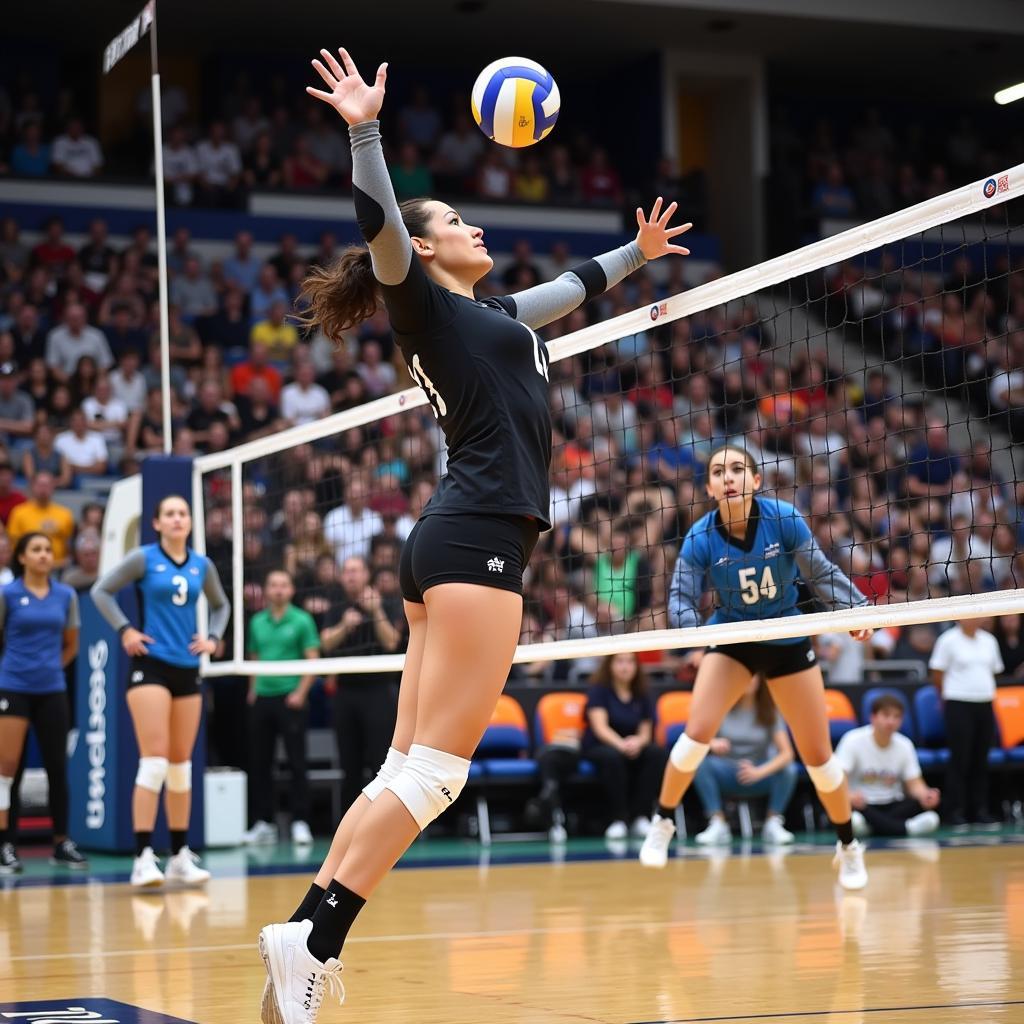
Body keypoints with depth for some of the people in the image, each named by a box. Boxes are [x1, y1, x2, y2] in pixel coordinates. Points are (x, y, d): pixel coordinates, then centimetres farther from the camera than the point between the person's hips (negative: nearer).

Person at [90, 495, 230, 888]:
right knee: (154, 761, -15)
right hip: (150, 665, -5)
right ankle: (143, 857, -16)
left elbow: (221, 605, 25)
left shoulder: (202, 565, 9)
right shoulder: (144, 558, -3)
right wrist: (124, 630, -8)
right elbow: (101, 591, 1)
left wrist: (213, 638, 9)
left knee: (181, 764, 9)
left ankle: (180, 856, 16)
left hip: (187, 668, 5)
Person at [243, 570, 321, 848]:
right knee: (260, 762, 6)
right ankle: (264, 822, 13)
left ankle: (300, 822, -1)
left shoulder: (301, 621, -2)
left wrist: (301, 693, -13)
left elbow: (312, 660, -4)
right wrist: (253, 691, 10)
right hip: (261, 699, 5)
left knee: (296, 762, -5)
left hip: (290, 698, -5)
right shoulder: (257, 622, 11)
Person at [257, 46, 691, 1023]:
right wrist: (366, 128, -28)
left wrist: (637, 251, 55)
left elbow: (575, 286, 44)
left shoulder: (494, 312, 26)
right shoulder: (419, 298, 2)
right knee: (432, 770, -14)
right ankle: (311, 939, -16)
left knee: (407, 773, 5)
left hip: (453, 544, 9)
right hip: (474, 537, -9)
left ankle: (305, 940, 3)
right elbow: (376, 222, -18)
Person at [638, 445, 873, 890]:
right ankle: (662, 823, 5)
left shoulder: (784, 519, -20)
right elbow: (682, 597, -17)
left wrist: (858, 608, -21)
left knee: (817, 754, 2)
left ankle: (849, 848, 24)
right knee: (698, 732, -18)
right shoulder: (700, 537, -18)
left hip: (787, 640, 0)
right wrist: (692, 629, -37)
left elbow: (821, 573, -10)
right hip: (732, 639, 0)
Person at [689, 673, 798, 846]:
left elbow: (787, 753, -16)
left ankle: (773, 824, -11)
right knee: (700, 762, -30)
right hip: (725, 776, 0)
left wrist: (759, 772, -32)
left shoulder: (770, 711, -5)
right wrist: (712, 743, -36)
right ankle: (717, 824, -23)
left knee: (788, 769, -29)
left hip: (759, 776, 0)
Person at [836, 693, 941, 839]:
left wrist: (925, 795, -27)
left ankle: (871, 825, -28)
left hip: (892, 806, 3)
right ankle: (907, 828, -36)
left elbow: (914, 783, -1)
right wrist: (848, 796, -42)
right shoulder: (853, 741, -11)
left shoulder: (904, 745, 1)